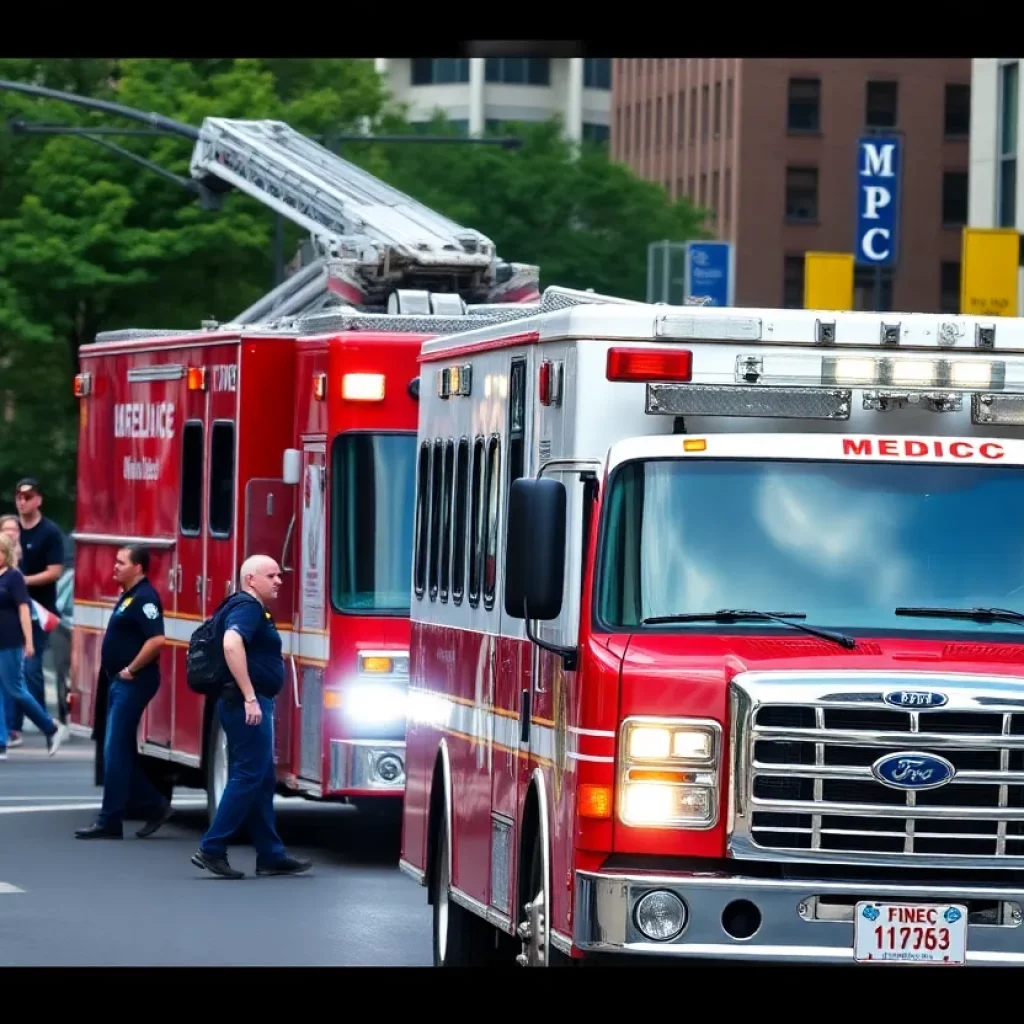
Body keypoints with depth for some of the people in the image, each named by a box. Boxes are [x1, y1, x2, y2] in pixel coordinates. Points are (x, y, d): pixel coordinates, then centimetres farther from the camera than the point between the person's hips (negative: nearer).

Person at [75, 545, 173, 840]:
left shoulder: (144, 598, -17)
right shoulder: (128, 595, 15)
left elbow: (156, 639, -27)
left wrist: (131, 669, -20)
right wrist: (122, 672, 15)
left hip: (133, 683, -11)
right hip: (121, 682, 11)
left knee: (116, 751, -8)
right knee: (122, 750, 13)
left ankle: (109, 822, -6)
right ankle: (153, 805, 20)